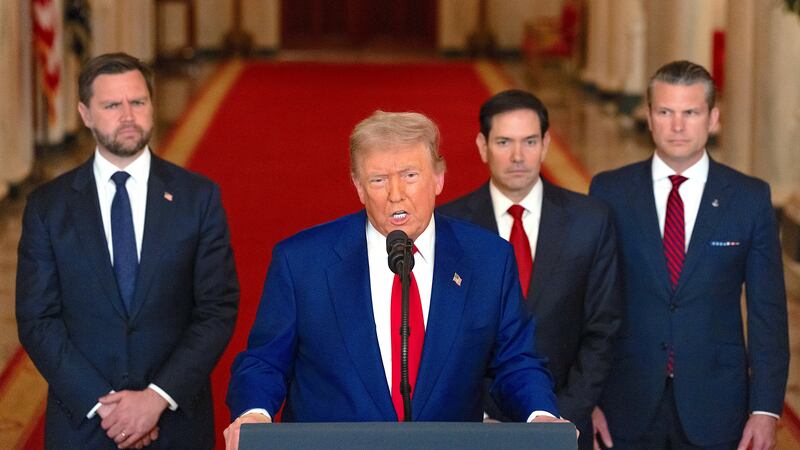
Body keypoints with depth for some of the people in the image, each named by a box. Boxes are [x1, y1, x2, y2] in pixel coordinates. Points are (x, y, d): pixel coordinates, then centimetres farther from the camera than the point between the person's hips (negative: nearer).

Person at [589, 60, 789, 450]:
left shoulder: (750, 198, -1)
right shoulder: (609, 192, 0)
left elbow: (767, 311, 0)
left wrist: (766, 408, -6)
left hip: (715, 404, 0)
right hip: (628, 406, 0)